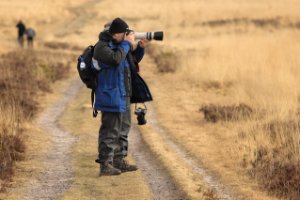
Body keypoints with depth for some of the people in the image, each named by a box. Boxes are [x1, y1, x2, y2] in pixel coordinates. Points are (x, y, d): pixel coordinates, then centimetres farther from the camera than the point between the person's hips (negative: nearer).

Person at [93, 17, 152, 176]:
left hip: (123, 96, 10)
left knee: (123, 129, 17)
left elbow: (133, 60, 27)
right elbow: (116, 59, -31)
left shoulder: (119, 45, 15)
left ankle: (119, 160, 26)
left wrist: (140, 48, 8)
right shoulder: (102, 47, -13)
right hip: (111, 96, -10)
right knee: (110, 131, -9)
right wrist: (127, 44, -19)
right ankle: (105, 164, -6)